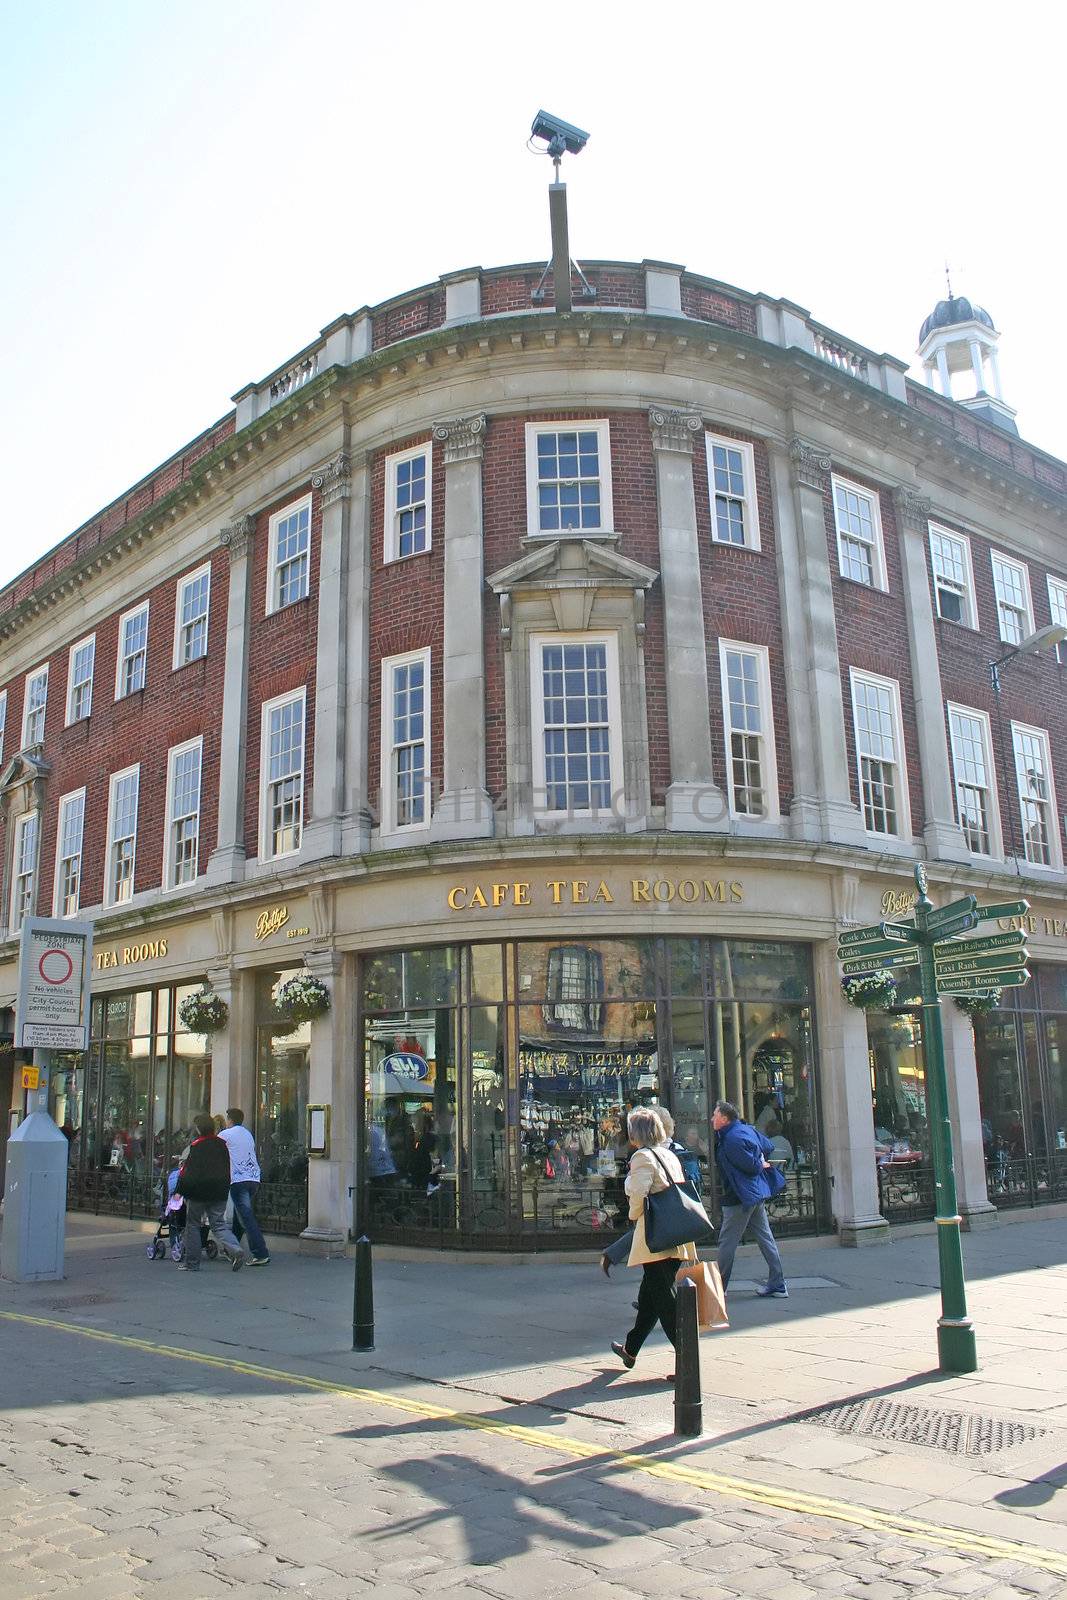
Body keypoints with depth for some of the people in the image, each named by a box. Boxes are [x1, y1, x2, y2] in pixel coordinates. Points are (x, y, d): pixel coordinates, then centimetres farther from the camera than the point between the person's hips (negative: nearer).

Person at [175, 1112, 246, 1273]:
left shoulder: (197, 1146, -12)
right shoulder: (222, 1144, 7)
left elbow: (189, 1171, -13)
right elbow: (227, 1168, 14)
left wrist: (180, 1190, -4)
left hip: (199, 1192, -5)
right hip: (220, 1192, 5)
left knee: (192, 1224, 11)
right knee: (218, 1224, 9)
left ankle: (192, 1262, 15)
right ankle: (235, 1250, -14)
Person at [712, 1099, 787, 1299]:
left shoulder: (732, 1139, -21)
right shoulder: (747, 1129, 7)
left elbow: (751, 1166, -20)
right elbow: (769, 1147, 18)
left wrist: (761, 1165, -1)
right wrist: (761, 1161, 11)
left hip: (740, 1197, -10)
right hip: (757, 1193, 10)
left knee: (727, 1242, -1)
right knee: (765, 1238, 12)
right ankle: (777, 1285, 16)